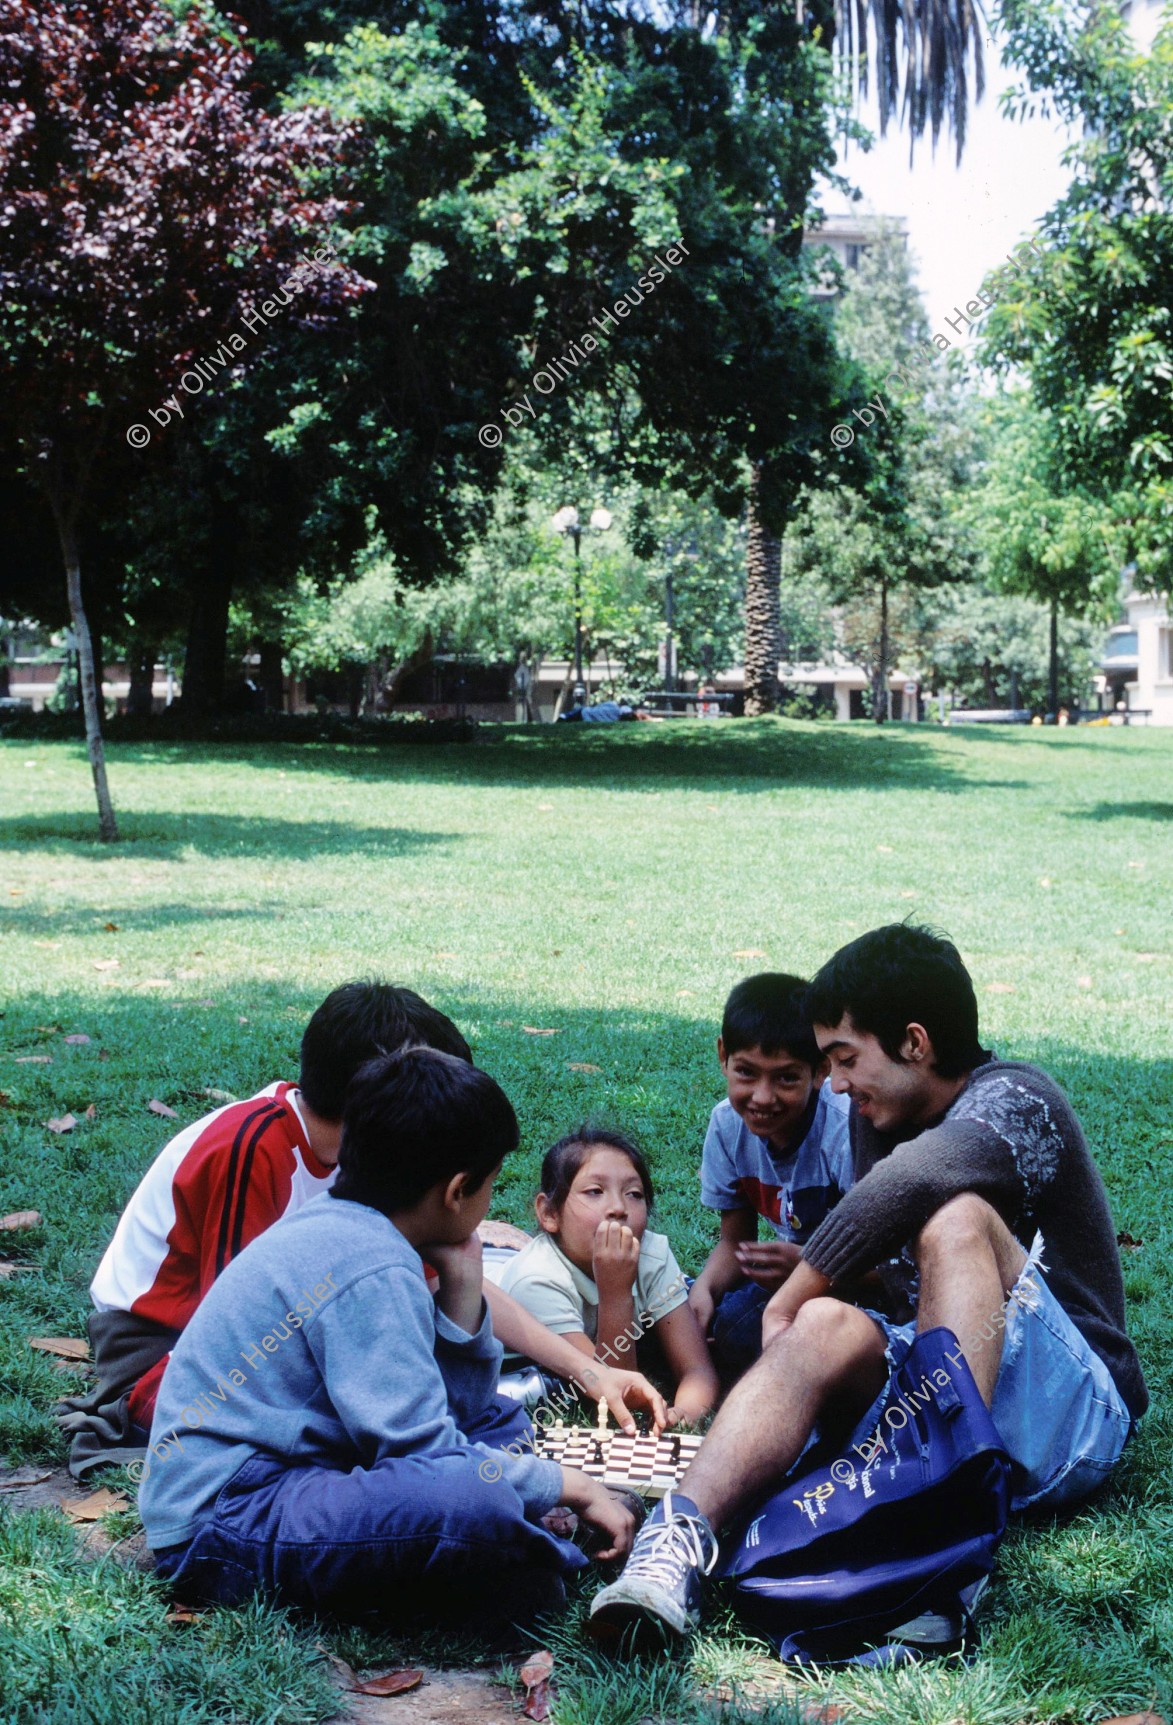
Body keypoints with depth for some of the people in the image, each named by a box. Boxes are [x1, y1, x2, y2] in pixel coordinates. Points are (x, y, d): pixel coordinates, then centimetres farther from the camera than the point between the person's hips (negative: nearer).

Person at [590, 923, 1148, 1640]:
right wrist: (815, 1274, 2)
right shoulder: (882, 1117, 15)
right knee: (826, 1327, -23)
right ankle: (681, 1535, -46)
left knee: (958, 1218, -29)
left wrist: (792, 1297, -23)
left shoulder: (1015, 1100, -10)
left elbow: (908, 1183, -32)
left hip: (1073, 1411, -6)